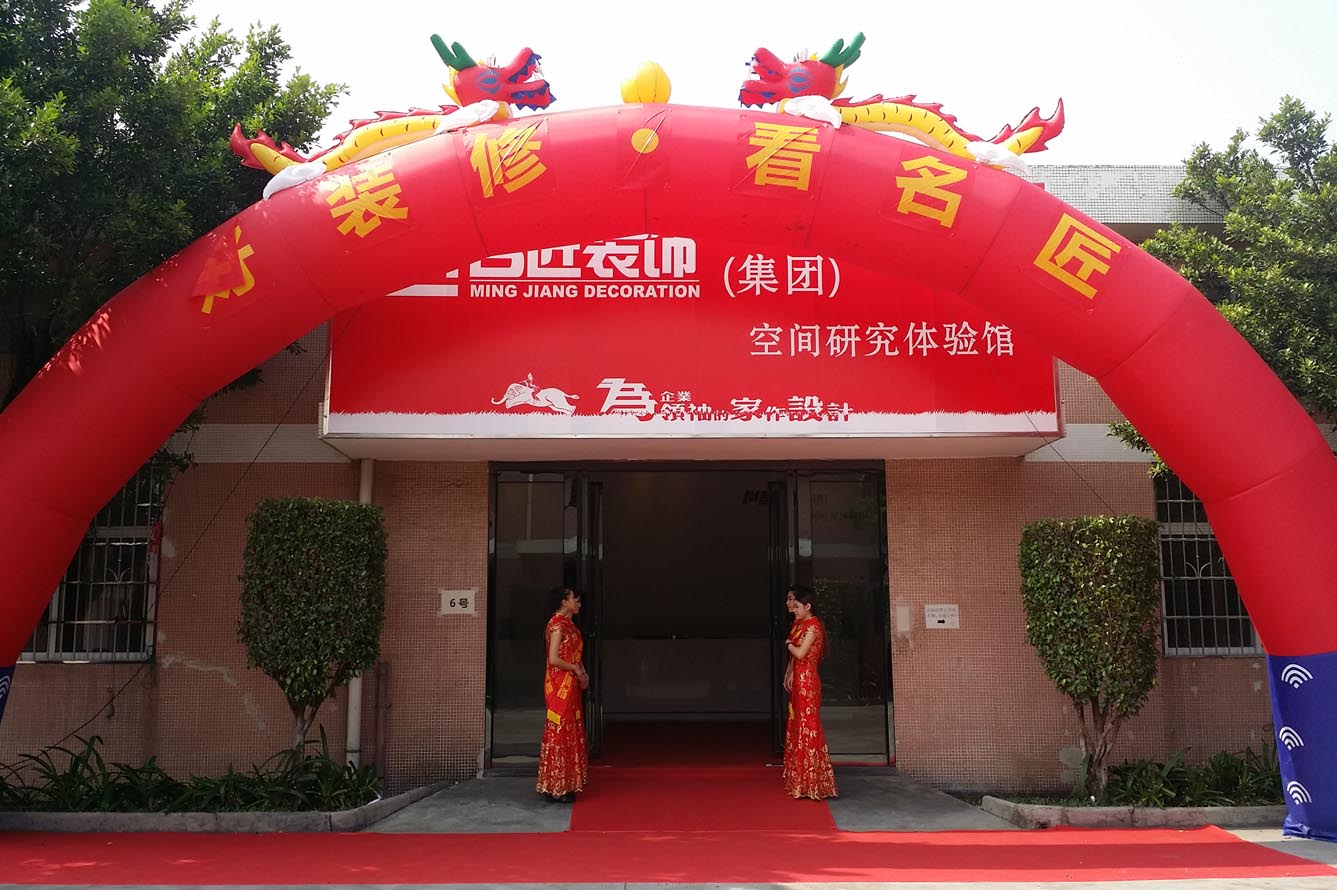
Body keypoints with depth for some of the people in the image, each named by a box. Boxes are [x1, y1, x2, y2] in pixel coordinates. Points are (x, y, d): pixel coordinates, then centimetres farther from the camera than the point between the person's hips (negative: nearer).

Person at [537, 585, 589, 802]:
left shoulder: (568, 624, 15)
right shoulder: (558, 624, -14)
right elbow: (554, 659, -21)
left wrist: (582, 673, 2)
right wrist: (577, 670, -12)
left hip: (570, 686, 10)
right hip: (560, 687, -10)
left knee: (570, 733, 12)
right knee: (560, 733, -4)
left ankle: (565, 784, 19)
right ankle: (557, 786, 2)